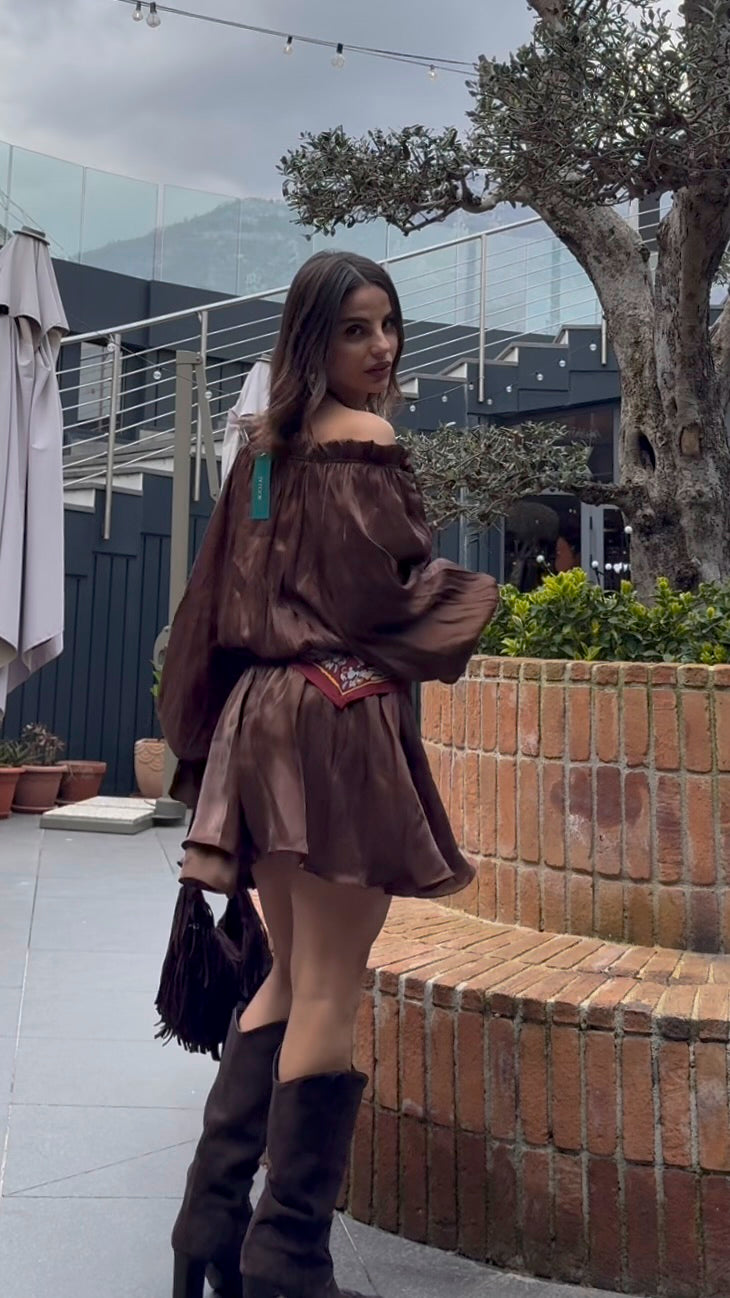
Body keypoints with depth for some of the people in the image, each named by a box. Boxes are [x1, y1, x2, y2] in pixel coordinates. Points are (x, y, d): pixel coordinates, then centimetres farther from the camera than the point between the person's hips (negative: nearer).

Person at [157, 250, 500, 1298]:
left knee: (290, 978, 16)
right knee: (329, 994, -2)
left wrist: (206, 732, 22)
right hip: (340, 720, -8)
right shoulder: (365, 442, -7)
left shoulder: (266, 448, 17)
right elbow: (388, 591, -14)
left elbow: (223, 600, 18)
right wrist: (481, 598, 6)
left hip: (260, 718, 9)